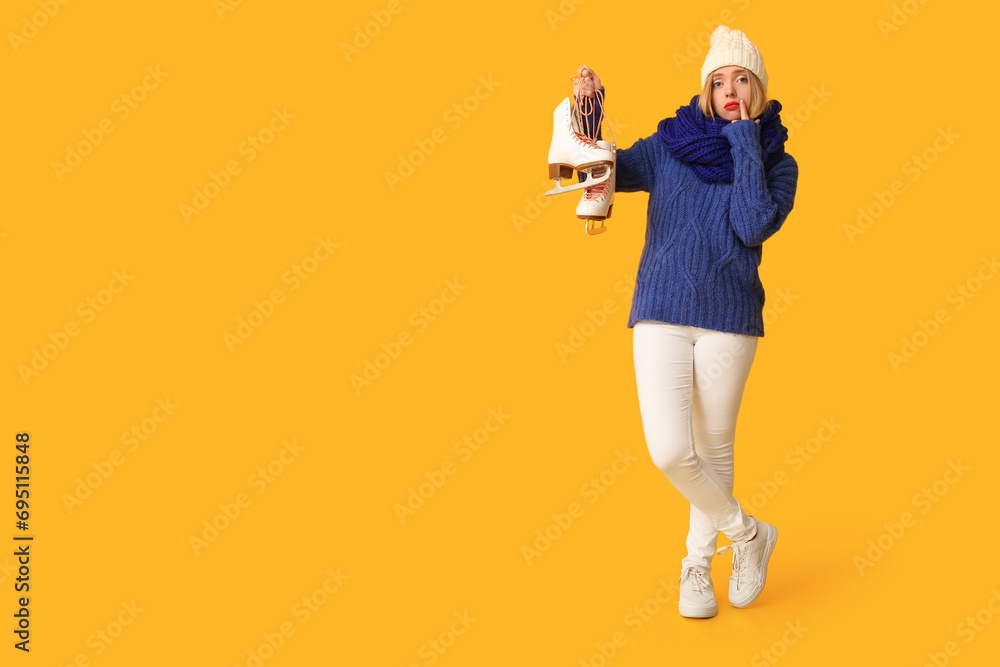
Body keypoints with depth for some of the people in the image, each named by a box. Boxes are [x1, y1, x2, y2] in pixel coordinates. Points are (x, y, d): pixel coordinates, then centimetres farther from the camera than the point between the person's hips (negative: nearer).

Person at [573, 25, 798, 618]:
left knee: (714, 448, 10)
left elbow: (756, 225, -14)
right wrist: (590, 108, -11)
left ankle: (697, 564, 31)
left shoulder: (777, 164, 3)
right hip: (661, 315, 0)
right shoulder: (670, 146, 5)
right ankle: (749, 534, 14)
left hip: (730, 322, 0)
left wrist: (744, 142, -10)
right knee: (670, 452, -12)